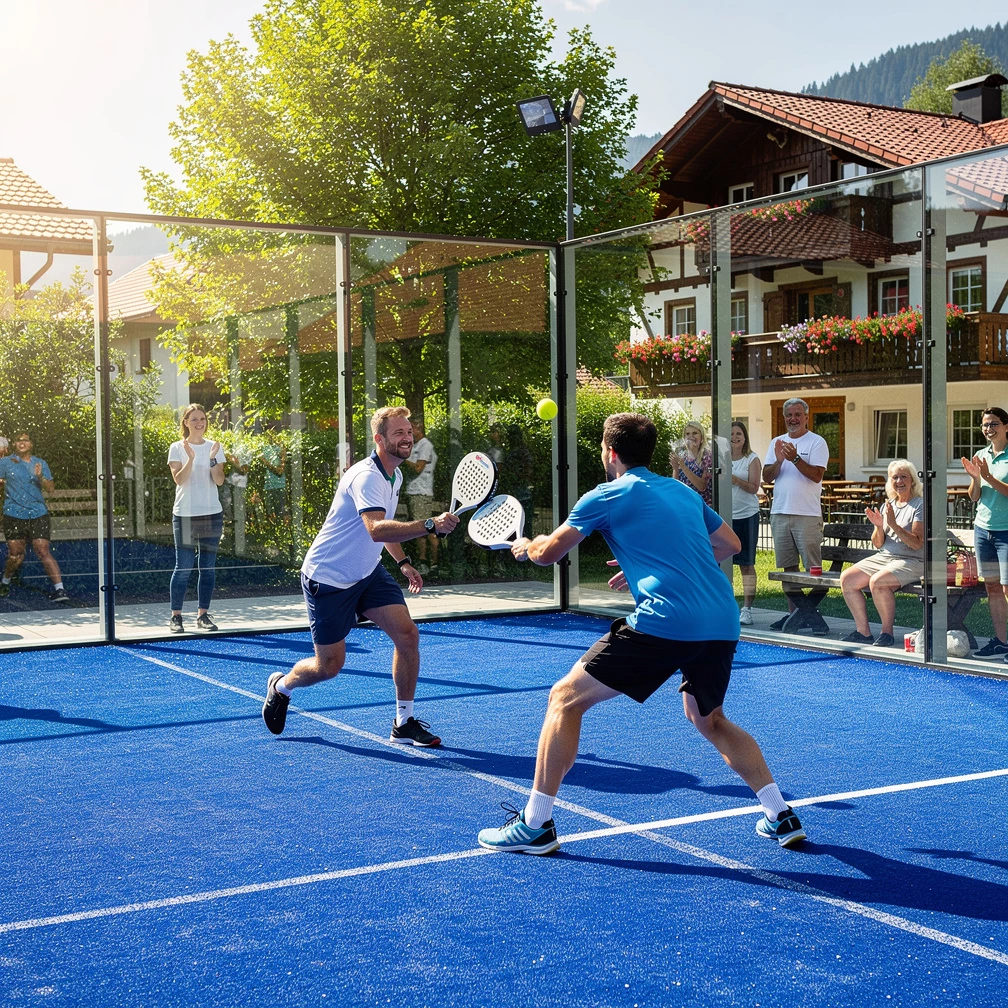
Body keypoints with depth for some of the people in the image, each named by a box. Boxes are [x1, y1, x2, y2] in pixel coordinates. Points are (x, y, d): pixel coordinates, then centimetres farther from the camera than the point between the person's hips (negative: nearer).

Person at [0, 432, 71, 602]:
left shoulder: (41, 464, 11)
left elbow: (50, 488, 5)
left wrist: (40, 477, -12)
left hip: (38, 514, 0)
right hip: (14, 516, 0)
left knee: (43, 551, -11)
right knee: (15, 556, 4)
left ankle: (59, 589, -14)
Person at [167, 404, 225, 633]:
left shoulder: (214, 447, 7)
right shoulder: (177, 448, 1)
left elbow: (219, 480, -2)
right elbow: (179, 479, -10)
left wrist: (212, 458, -16)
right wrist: (190, 458, -23)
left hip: (212, 513, 3)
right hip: (185, 515, -3)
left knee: (208, 567, 5)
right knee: (183, 567, -4)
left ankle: (203, 614, 12)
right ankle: (176, 616, 4)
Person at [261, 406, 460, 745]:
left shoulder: (395, 476, 5)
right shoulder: (366, 476, -25)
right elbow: (376, 529, -43)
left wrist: (403, 561, 14)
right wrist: (429, 525, -52)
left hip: (367, 574, 8)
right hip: (328, 577, -8)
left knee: (407, 634, -9)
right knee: (329, 665, 2)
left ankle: (403, 724, 3)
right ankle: (280, 686, 35)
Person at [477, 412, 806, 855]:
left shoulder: (606, 496, 5)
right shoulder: (685, 492, 23)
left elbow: (548, 553, 11)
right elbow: (729, 545, 33)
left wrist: (525, 546, 35)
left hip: (664, 621, -7)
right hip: (723, 624, 7)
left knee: (565, 698, 5)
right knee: (709, 720, 31)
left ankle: (535, 824, 5)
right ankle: (781, 816, 26)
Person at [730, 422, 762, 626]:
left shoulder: (752, 459, 0)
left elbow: (754, 488, -7)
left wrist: (735, 480, -21)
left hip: (747, 515, -3)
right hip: (726, 516, 3)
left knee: (746, 563, -1)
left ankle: (747, 608, 1)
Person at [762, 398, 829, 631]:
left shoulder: (817, 442, -1)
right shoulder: (777, 443, 15)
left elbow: (817, 475, -13)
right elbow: (766, 477, 7)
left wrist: (795, 458, -21)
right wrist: (779, 461, -10)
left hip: (807, 515, -5)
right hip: (780, 513, 5)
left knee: (813, 568, -6)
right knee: (788, 567, 9)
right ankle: (793, 612, 15)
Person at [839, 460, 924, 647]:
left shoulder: (920, 505, -5)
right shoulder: (887, 505, 15)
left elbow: (917, 543, -16)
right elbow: (878, 544, 13)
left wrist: (894, 525, -23)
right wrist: (879, 526, -6)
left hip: (912, 561, -7)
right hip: (883, 558, 8)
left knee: (877, 581, -33)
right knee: (847, 579, -10)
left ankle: (888, 632, -16)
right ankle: (863, 632, -4)